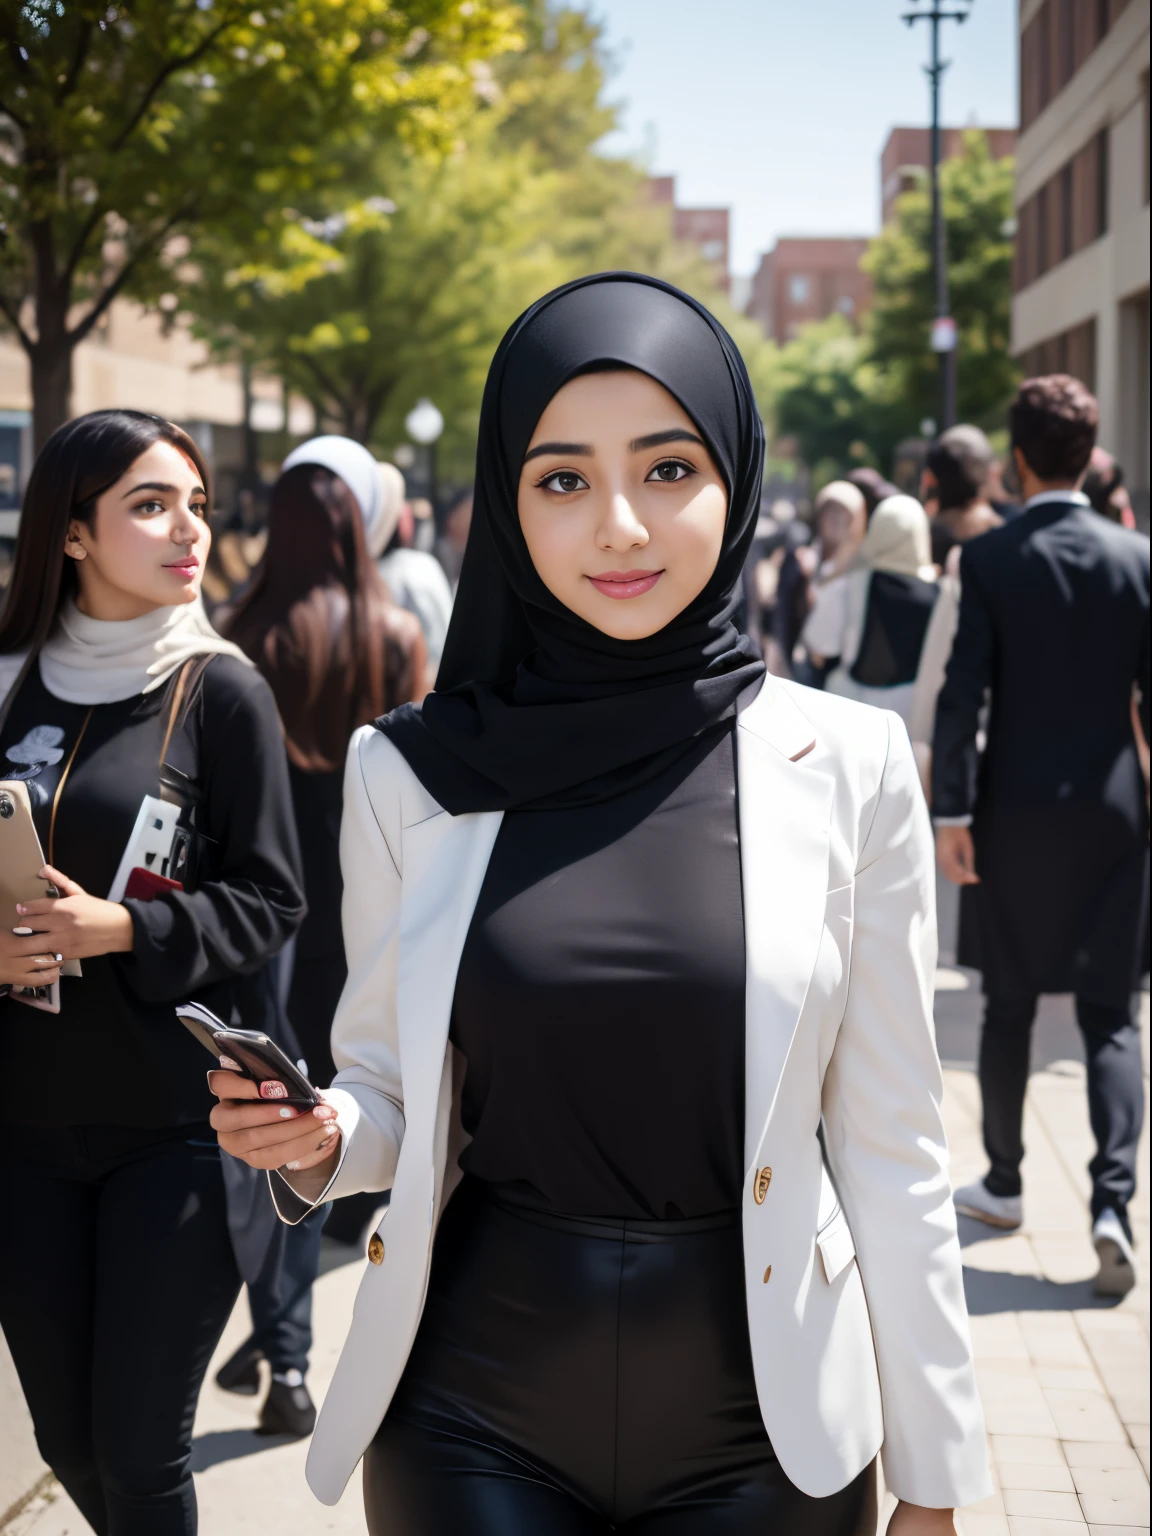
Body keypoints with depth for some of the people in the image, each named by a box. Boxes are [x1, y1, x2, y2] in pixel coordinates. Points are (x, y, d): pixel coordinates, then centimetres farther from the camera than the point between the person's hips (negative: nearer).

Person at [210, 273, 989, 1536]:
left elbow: (890, 1145, -1)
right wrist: (319, 1135, -15)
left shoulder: (845, 766, -6)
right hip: (473, 1412, 1)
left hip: (759, 1414, 0)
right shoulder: (409, 772, -4)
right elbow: (395, 1092, 7)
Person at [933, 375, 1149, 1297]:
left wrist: (950, 812, -8)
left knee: (1010, 1005, 13)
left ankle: (1003, 1184, 26)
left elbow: (962, 695, -11)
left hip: (1015, 812, -1)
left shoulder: (987, 560, -7)